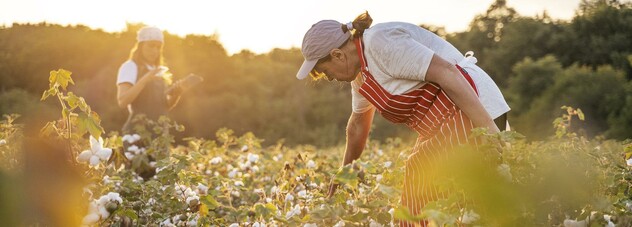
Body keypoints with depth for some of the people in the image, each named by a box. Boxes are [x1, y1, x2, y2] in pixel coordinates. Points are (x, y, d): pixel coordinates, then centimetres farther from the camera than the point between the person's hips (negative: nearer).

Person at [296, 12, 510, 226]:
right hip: (444, 126, 11)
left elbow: (446, 71, -24)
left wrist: (488, 129, -27)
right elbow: (358, 123, 31)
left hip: (471, 114, -11)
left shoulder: (381, 43, -17)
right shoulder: (360, 68, 16)